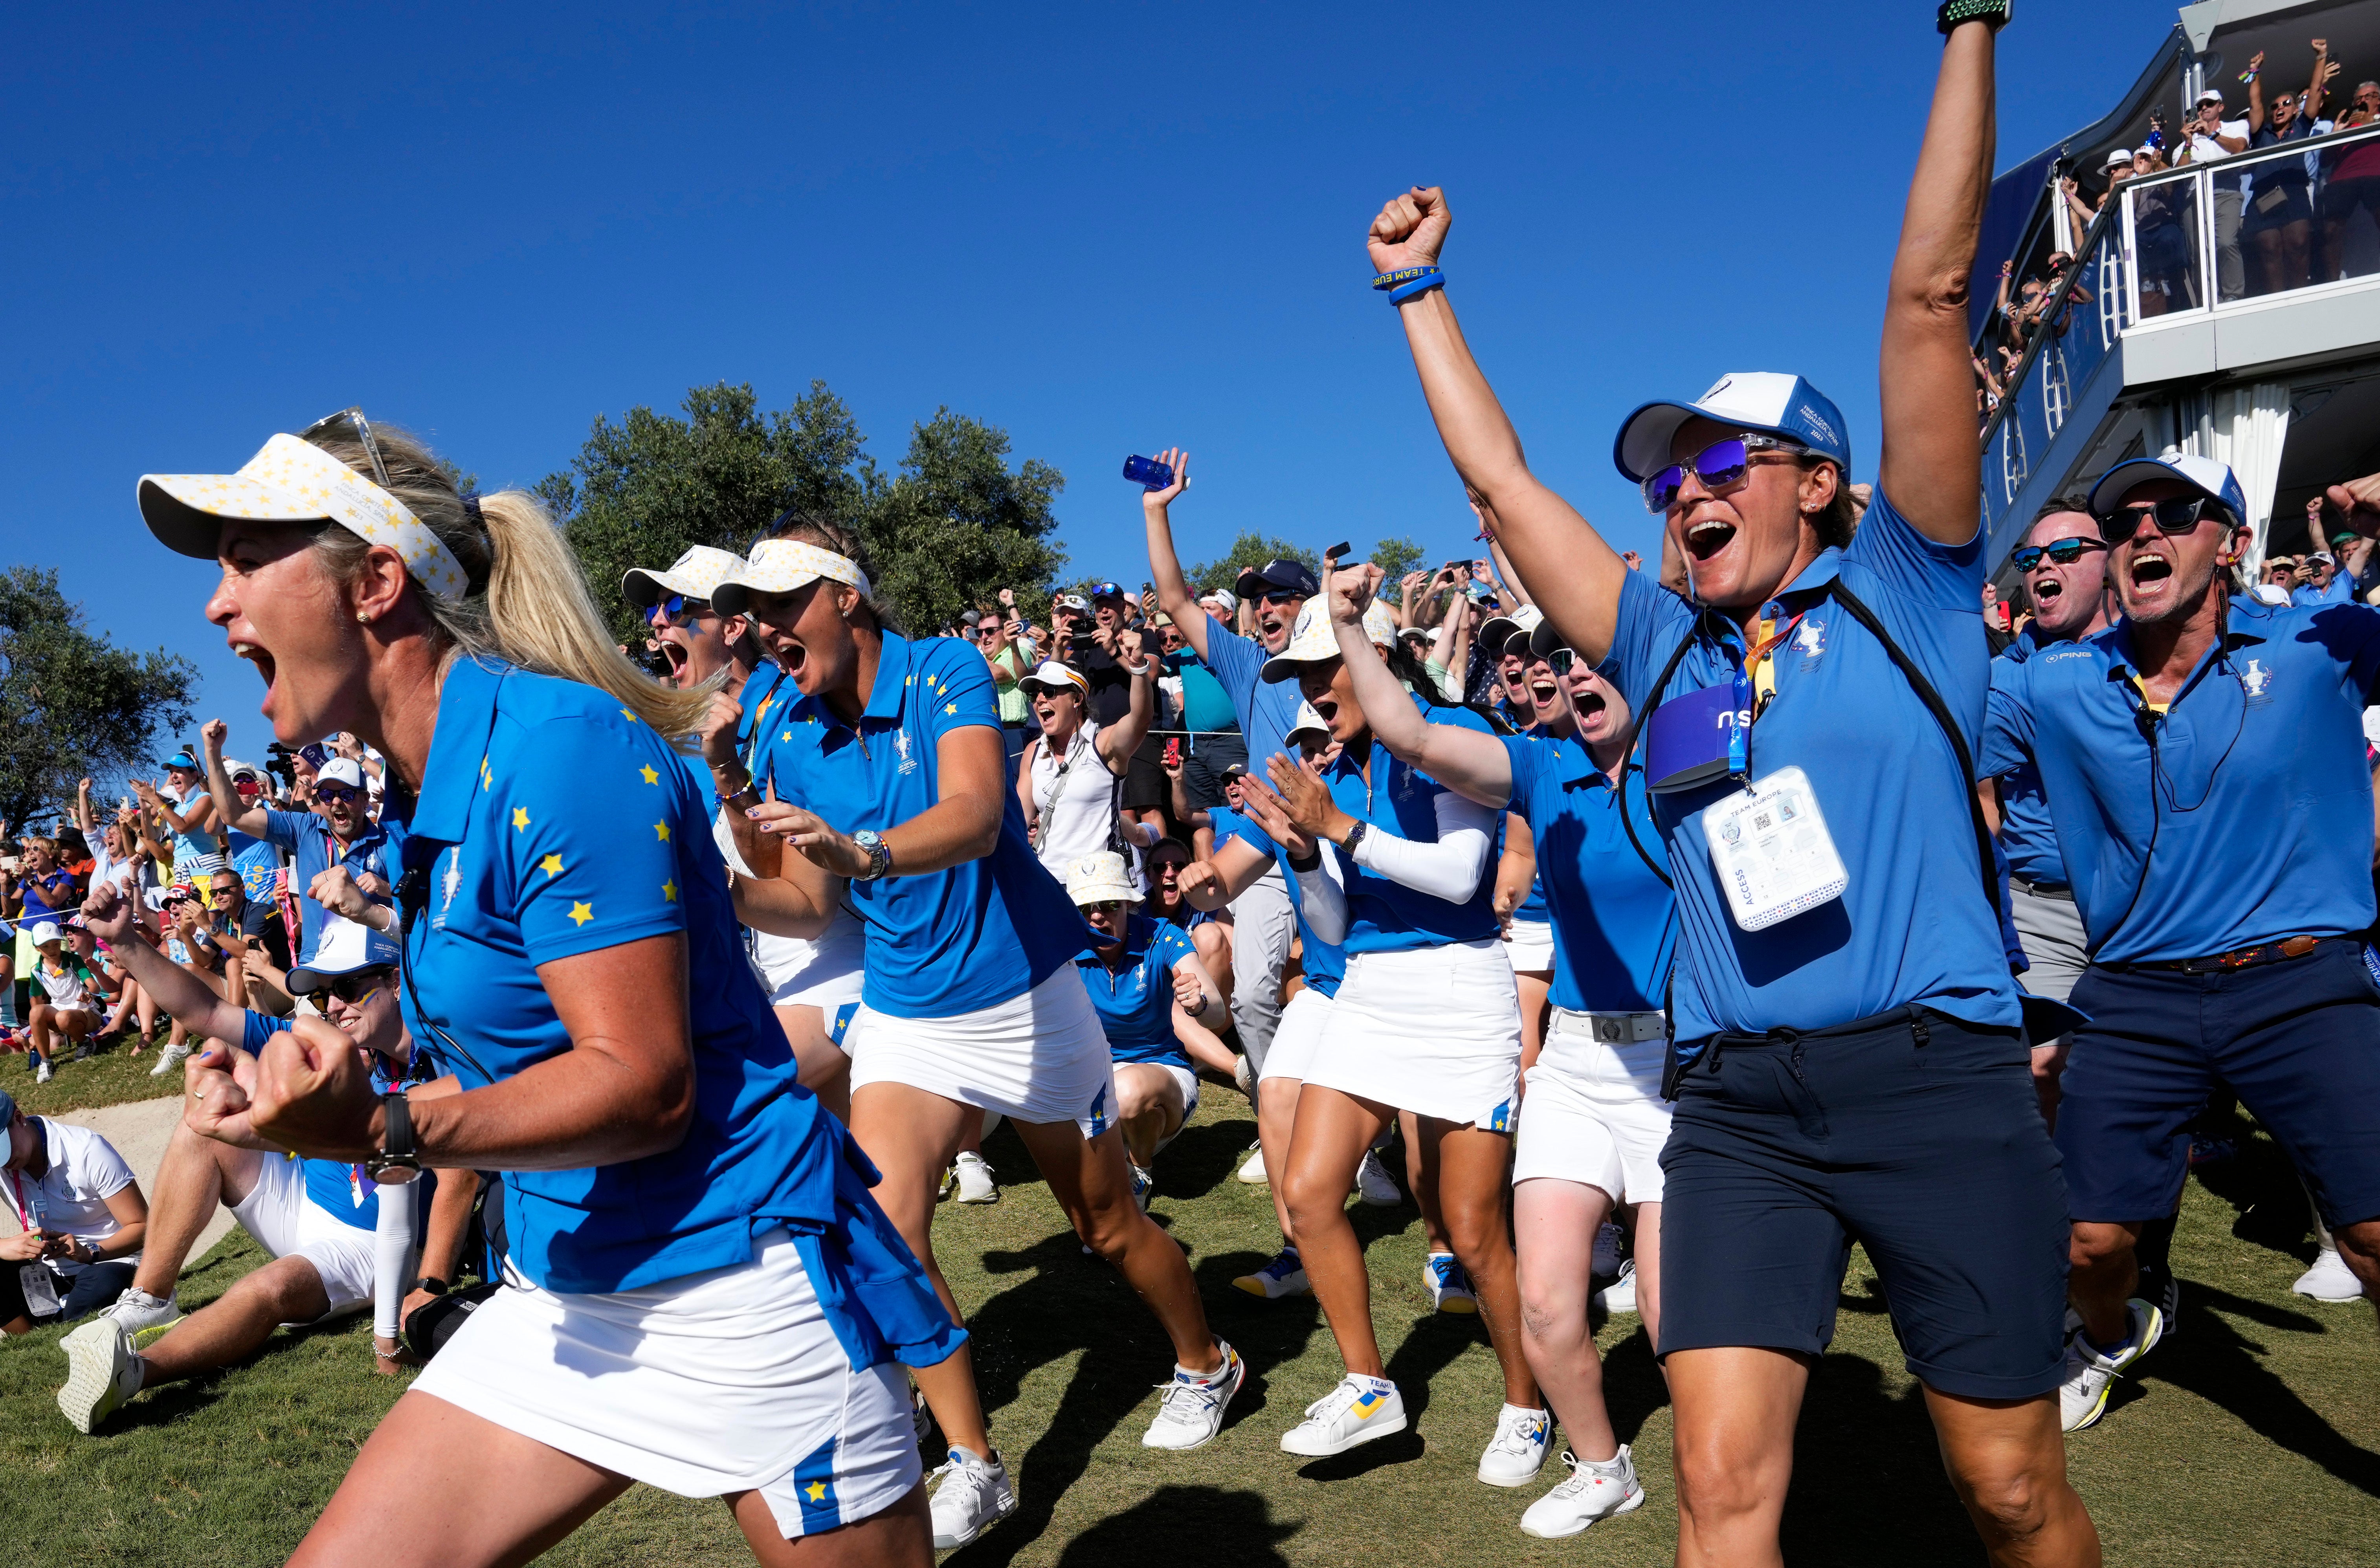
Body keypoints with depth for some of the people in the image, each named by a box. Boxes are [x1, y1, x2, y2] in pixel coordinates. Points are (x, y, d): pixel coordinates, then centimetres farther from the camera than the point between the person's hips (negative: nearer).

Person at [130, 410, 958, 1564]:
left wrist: (382, 1137, -31)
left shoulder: (557, 745, -19)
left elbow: (645, 1080, -23)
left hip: (739, 1289, -8)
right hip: (561, 1297, 9)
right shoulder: (424, 786, 8)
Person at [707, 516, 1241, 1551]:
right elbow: (812, 905, 1)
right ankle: (973, 1467, 1)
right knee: (884, 1225, -14)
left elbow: (975, 818, -34)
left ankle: (1204, 1365, 40)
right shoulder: (793, 740, -3)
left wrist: (861, 851, -52)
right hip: (903, 1012, 4)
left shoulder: (945, 673, -17)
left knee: (1106, 1224, 12)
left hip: (1025, 997, -4)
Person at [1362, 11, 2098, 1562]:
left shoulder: (1900, 593, 4)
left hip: (1938, 1079, -2)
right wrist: (1420, 290, 21)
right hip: (1735, 1100, 3)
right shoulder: (1664, 648, 13)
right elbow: (1503, 481, 17)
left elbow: (1930, 298, -1)